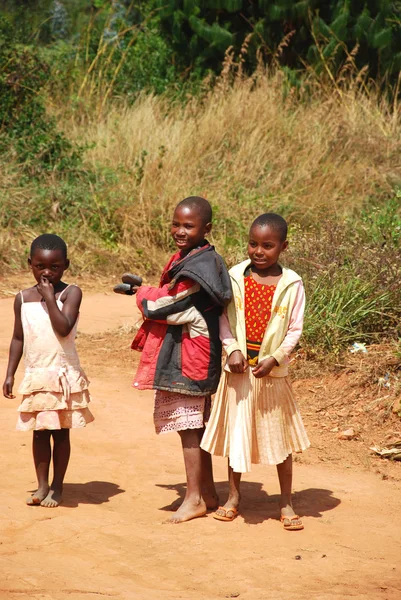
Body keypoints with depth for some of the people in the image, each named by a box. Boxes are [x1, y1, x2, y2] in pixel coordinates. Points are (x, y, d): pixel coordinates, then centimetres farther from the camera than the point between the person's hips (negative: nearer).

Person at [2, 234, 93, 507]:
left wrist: (49, 298, -17)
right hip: (36, 376, 3)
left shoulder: (70, 293, -6)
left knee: (60, 432, 4)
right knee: (39, 431, 7)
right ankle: (42, 485, 16)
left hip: (64, 376, -3)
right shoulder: (23, 298, 5)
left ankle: (57, 486, 13)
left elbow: (64, 328, -20)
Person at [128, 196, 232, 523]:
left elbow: (163, 306, -18)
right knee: (196, 425, 15)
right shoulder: (186, 258, 11)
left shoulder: (199, 266, -20)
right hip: (182, 354, 10)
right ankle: (208, 492, 24)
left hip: (188, 357, -10)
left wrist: (143, 294, 0)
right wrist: (148, 292, 1)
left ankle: (194, 498, 6)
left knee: (188, 425, -2)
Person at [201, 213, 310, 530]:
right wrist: (233, 349, -12)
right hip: (238, 371, 1)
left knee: (280, 437, 6)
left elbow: (295, 329, -4)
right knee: (235, 433, 11)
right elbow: (223, 318, 1)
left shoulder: (291, 284, -5)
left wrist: (274, 358, -15)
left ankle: (286, 503, 17)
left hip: (273, 373, -1)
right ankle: (233, 497, 25)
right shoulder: (235, 277, -1)